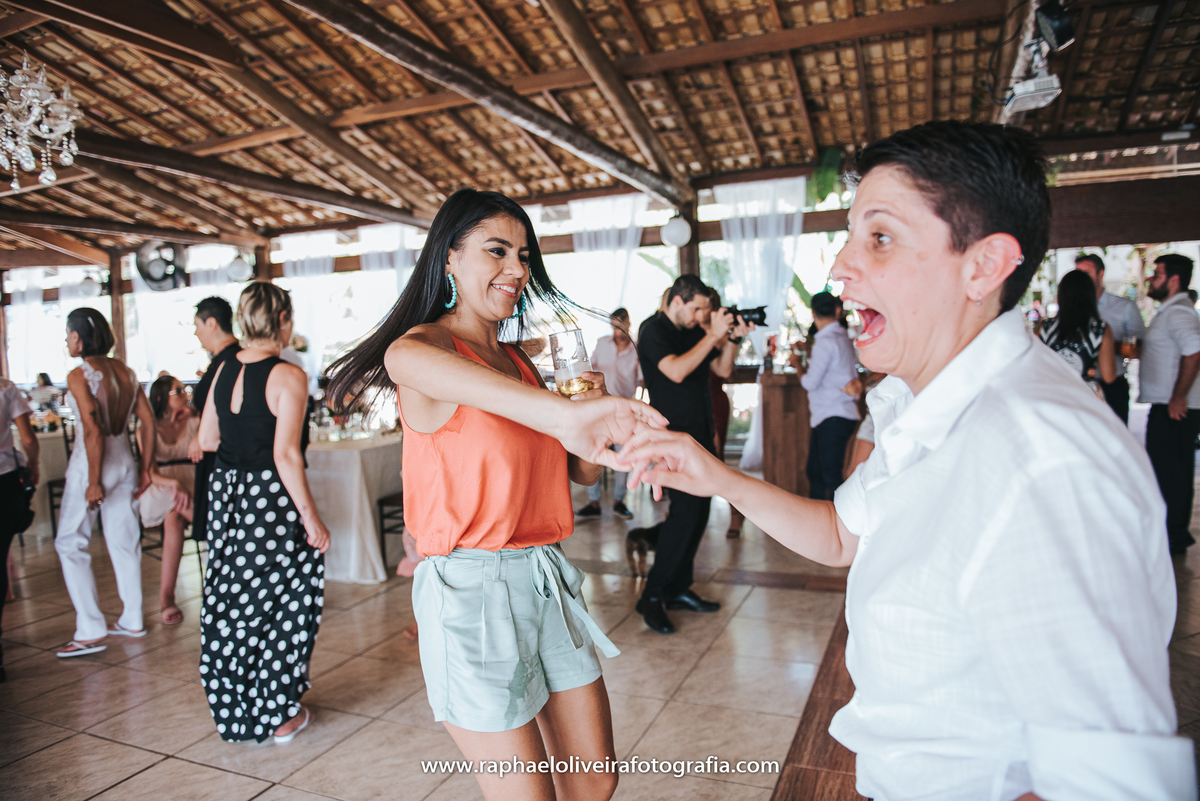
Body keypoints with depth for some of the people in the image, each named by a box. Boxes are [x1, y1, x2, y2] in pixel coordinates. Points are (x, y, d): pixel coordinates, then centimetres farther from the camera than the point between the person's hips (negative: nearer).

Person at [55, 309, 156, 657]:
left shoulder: (79, 375, -13)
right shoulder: (125, 371, 6)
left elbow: (93, 432, -20)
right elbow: (148, 422, 6)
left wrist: (93, 482, -17)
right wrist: (145, 468, 12)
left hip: (94, 464, -7)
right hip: (124, 460, 7)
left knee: (71, 544, 4)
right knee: (124, 542, 14)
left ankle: (91, 632, 3)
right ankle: (132, 621, 22)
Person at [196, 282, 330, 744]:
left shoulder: (224, 371, 5)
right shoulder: (287, 376, -15)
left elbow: (206, 440, 10)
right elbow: (285, 455, -20)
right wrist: (310, 515, -15)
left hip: (226, 493, 7)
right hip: (272, 497, -6)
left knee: (231, 601, 16)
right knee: (281, 602, 8)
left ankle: (233, 710, 30)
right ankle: (280, 715, 20)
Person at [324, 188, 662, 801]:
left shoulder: (518, 359, 13)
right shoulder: (420, 342, -10)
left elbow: (582, 470, 16)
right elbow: (413, 361, -39)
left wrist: (594, 414, -6)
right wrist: (558, 412, -56)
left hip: (546, 578, 7)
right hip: (473, 587, -7)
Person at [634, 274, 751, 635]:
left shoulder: (695, 331, 14)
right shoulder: (654, 331, -8)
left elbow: (723, 370, 17)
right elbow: (676, 371, -23)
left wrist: (731, 338, 0)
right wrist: (713, 335, -19)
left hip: (701, 433, 8)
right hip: (676, 433, -8)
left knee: (699, 510, 8)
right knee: (686, 510, -15)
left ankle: (678, 589, 19)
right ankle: (652, 595, -5)